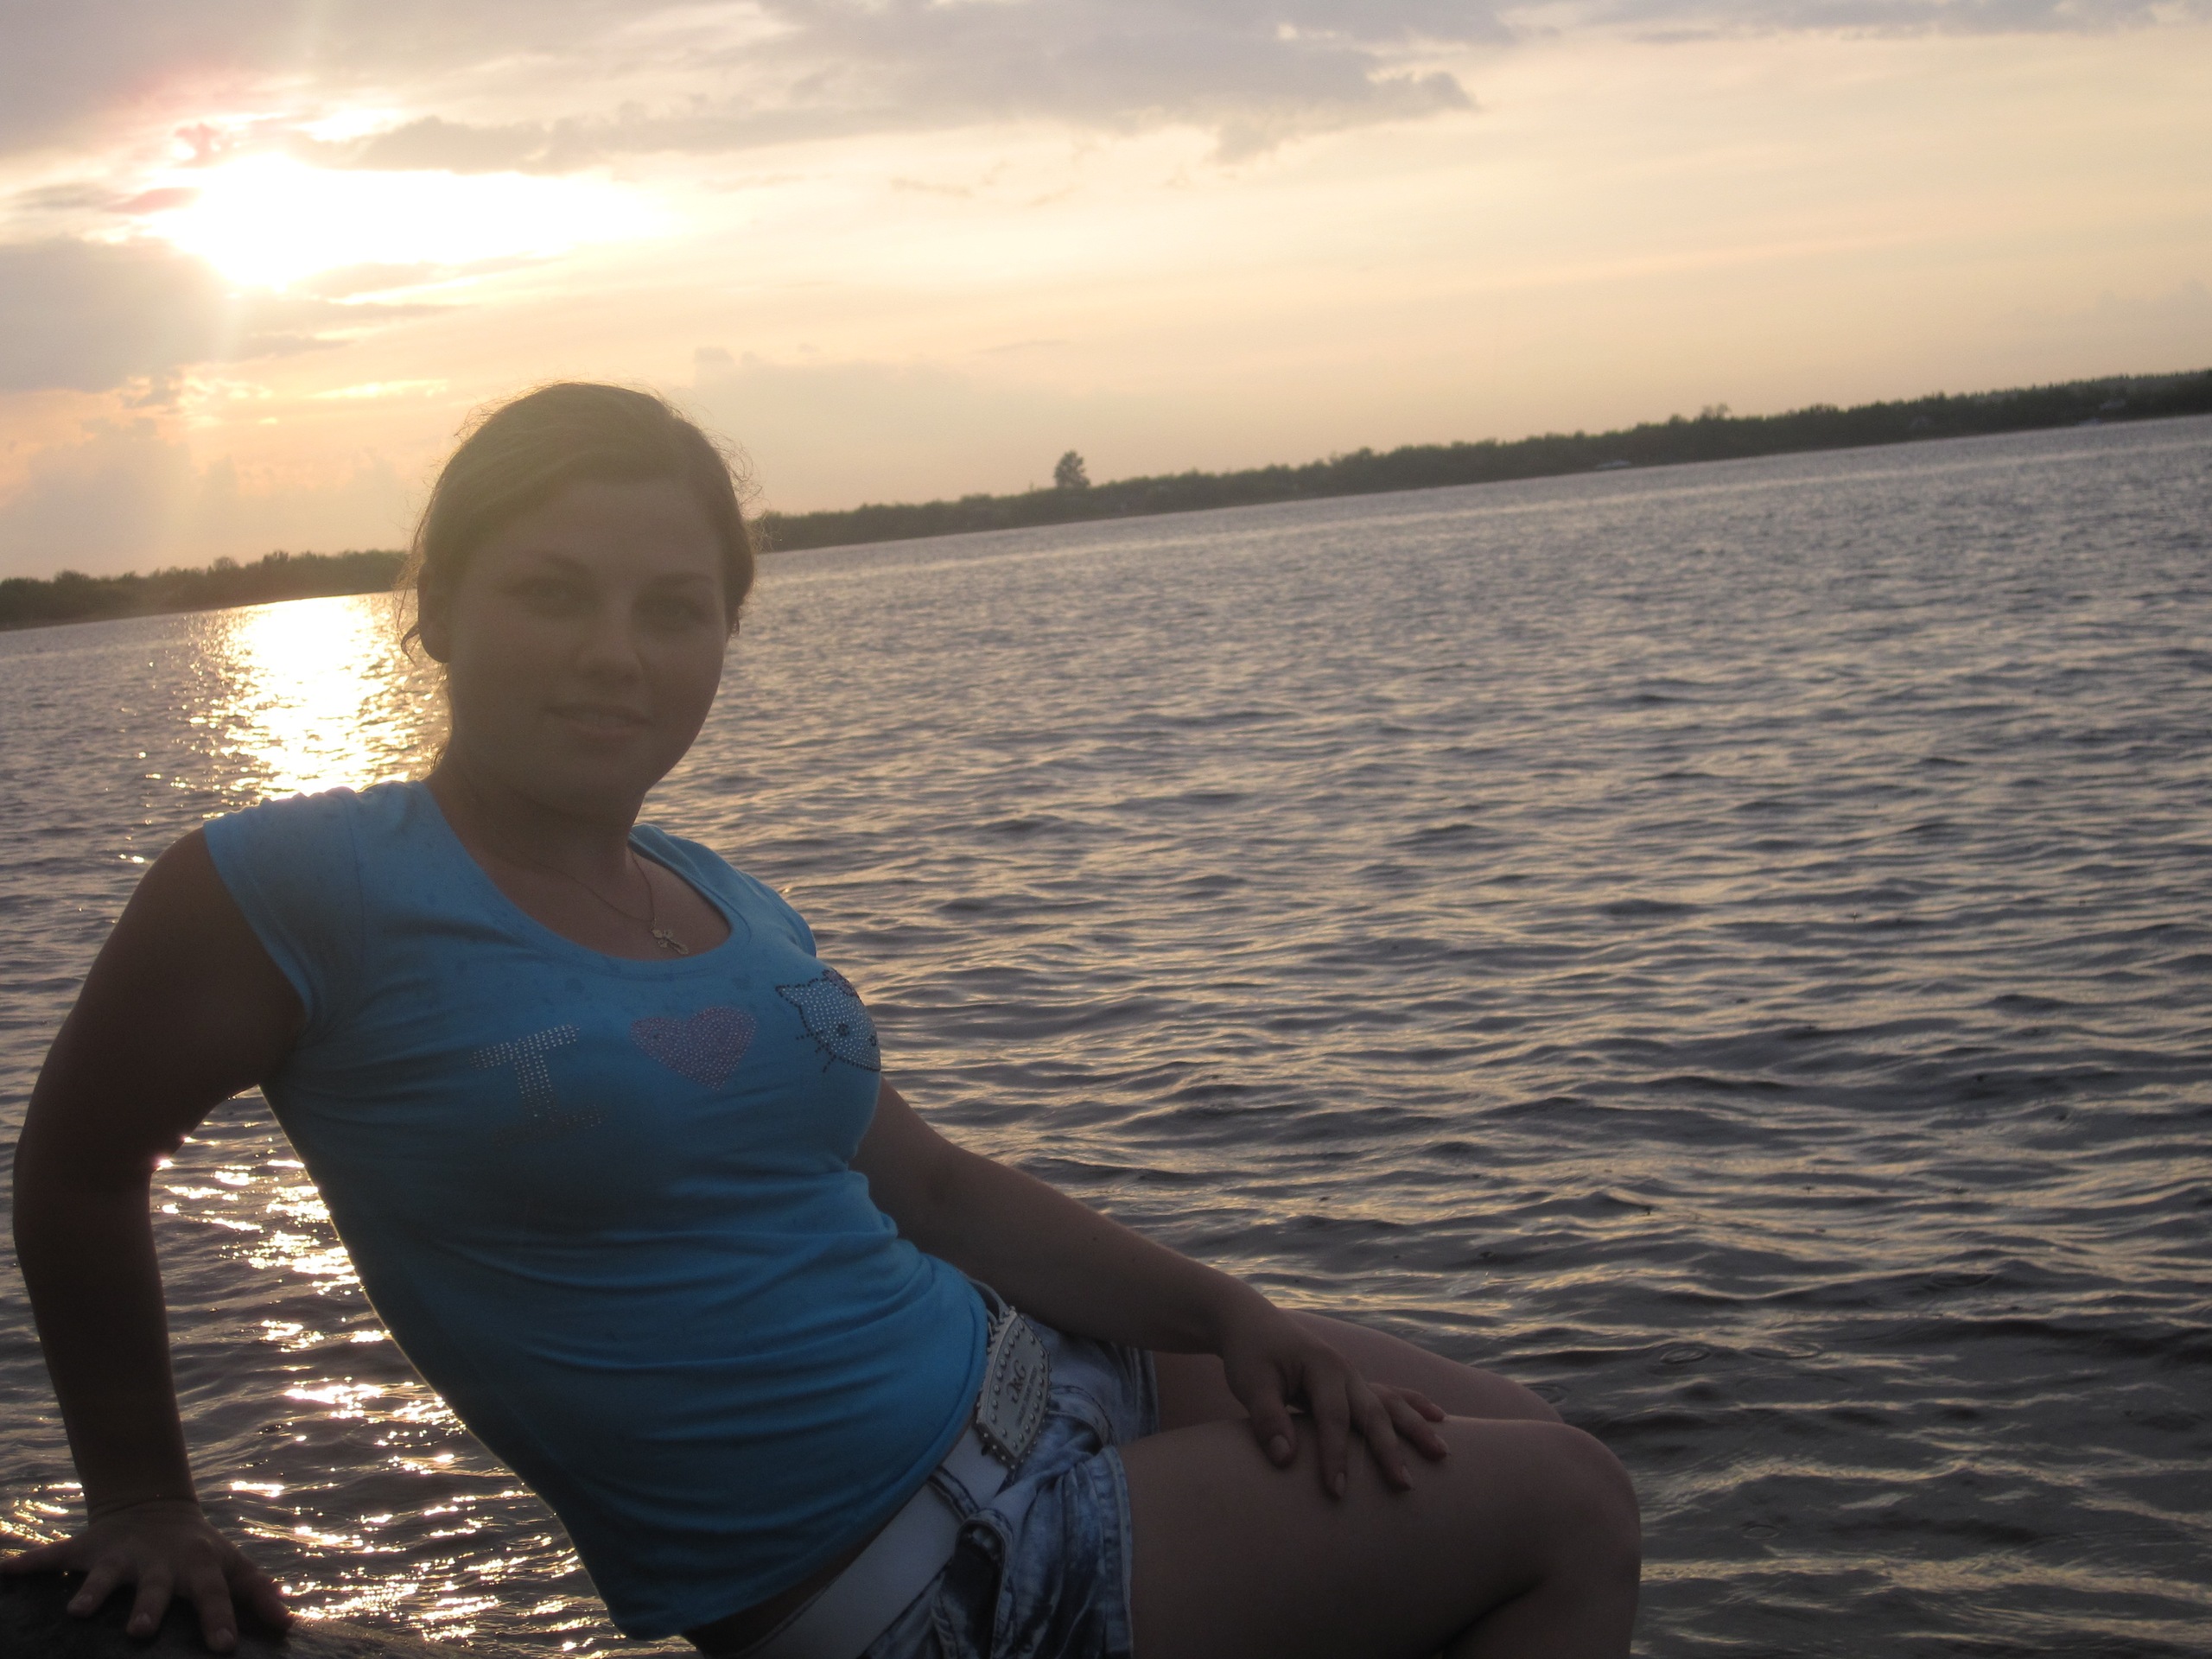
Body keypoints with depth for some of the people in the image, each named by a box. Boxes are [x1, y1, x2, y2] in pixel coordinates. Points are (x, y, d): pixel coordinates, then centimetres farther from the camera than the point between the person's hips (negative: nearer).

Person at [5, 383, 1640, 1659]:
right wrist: (146, 1505, 2)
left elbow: (921, 1178, 12)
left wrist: (1222, 1309, 2)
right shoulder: (296, 892, -16)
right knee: (1561, 1522, -4)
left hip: (1027, 1383, 8)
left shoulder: (721, 901, 6)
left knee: (1561, 1466, 16)